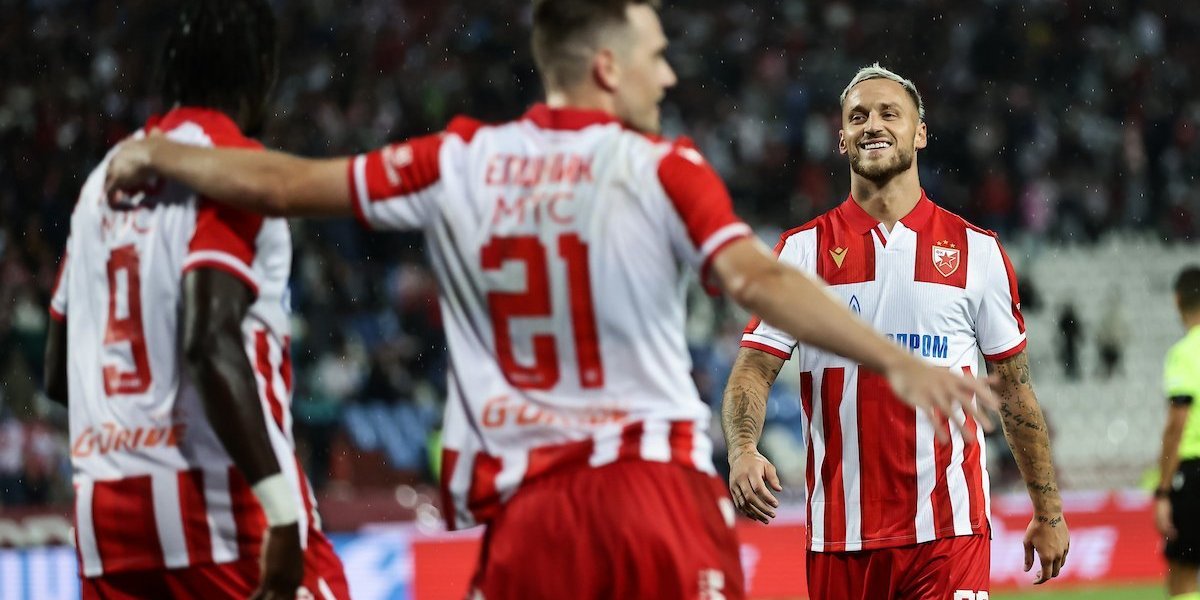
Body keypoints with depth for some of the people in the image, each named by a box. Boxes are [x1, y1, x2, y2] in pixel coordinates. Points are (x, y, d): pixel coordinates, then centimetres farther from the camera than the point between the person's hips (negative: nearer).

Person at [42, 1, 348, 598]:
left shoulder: (104, 176, 16)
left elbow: (58, 372, 20)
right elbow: (212, 345, -20)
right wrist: (282, 508, -22)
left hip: (103, 504, 7)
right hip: (216, 496, -7)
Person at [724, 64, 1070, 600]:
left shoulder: (976, 250, 7)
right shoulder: (802, 250, 7)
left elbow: (1015, 389, 12)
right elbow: (753, 369, 0)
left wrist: (1048, 514, 12)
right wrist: (742, 452, -20)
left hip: (949, 529, -1)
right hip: (839, 530, 1)